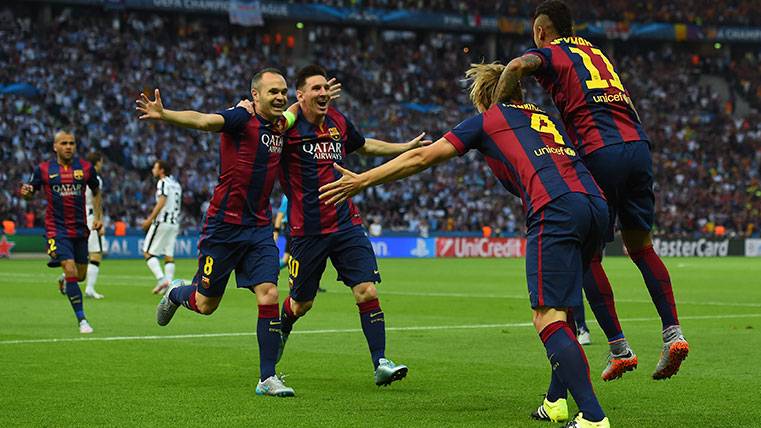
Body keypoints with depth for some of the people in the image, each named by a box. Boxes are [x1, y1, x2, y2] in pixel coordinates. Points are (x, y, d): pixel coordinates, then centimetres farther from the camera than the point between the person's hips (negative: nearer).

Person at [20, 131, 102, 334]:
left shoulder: (86, 168, 2)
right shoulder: (43, 169, -2)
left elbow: (96, 191, 17)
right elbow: (31, 191, 8)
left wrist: (98, 216, 7)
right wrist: (26, 192, -16)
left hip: (80, 229, 3)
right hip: (57, 229, -3)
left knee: (80, 276, 9)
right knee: (71, 271, -17)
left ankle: (64, 279, 47)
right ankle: (82, 320, -10)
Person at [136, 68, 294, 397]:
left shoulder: (280, 126, 7)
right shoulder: (242, 118, -14)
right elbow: (204, 120, -32)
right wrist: (164, 115, -49)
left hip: (259, 227, 5)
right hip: (224, 224, -5)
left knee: (268, 297, -8)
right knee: (205, 304, 7)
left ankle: (267, 378, -1)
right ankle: (175, 294, 43)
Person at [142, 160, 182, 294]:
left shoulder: (163, 183, -8)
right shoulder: (176, 184, 18)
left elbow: (162, 202, -18)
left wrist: (150, 219, -18)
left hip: (162, 222, -8)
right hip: (174, 224, 8)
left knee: (148, 252, -4)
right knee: (169, 255, 7)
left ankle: (161, 279, -18)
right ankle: (169, 282, -2)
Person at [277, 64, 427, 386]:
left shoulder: (339, 122, 7)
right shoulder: (288, 126, -11)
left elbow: (365, 145, 27)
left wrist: (408, 147, 31)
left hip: (346, 224, 4)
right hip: (307, 230, -4)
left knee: (367, 291, -10)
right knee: (300, 304, 9)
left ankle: (380, 364, -7)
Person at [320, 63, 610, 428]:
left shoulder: (487, 120, 18)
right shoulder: (547, 118, 33)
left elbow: (421, 157, 18)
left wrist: (361, 181, 24)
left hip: (554, 211, -7)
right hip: (595, 204, 7)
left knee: (548, 317, -10)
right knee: (559, 308, 22)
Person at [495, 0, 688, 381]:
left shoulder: (547, 53, 8)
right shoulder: (595, 52, 28)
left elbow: (518, 66, -15)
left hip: (599, 153, -6)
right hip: (637, 145, 6)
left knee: (589, 256, 6)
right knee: (641, 246, 17)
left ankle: (619, 348, 3)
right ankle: (673, 332, 4)